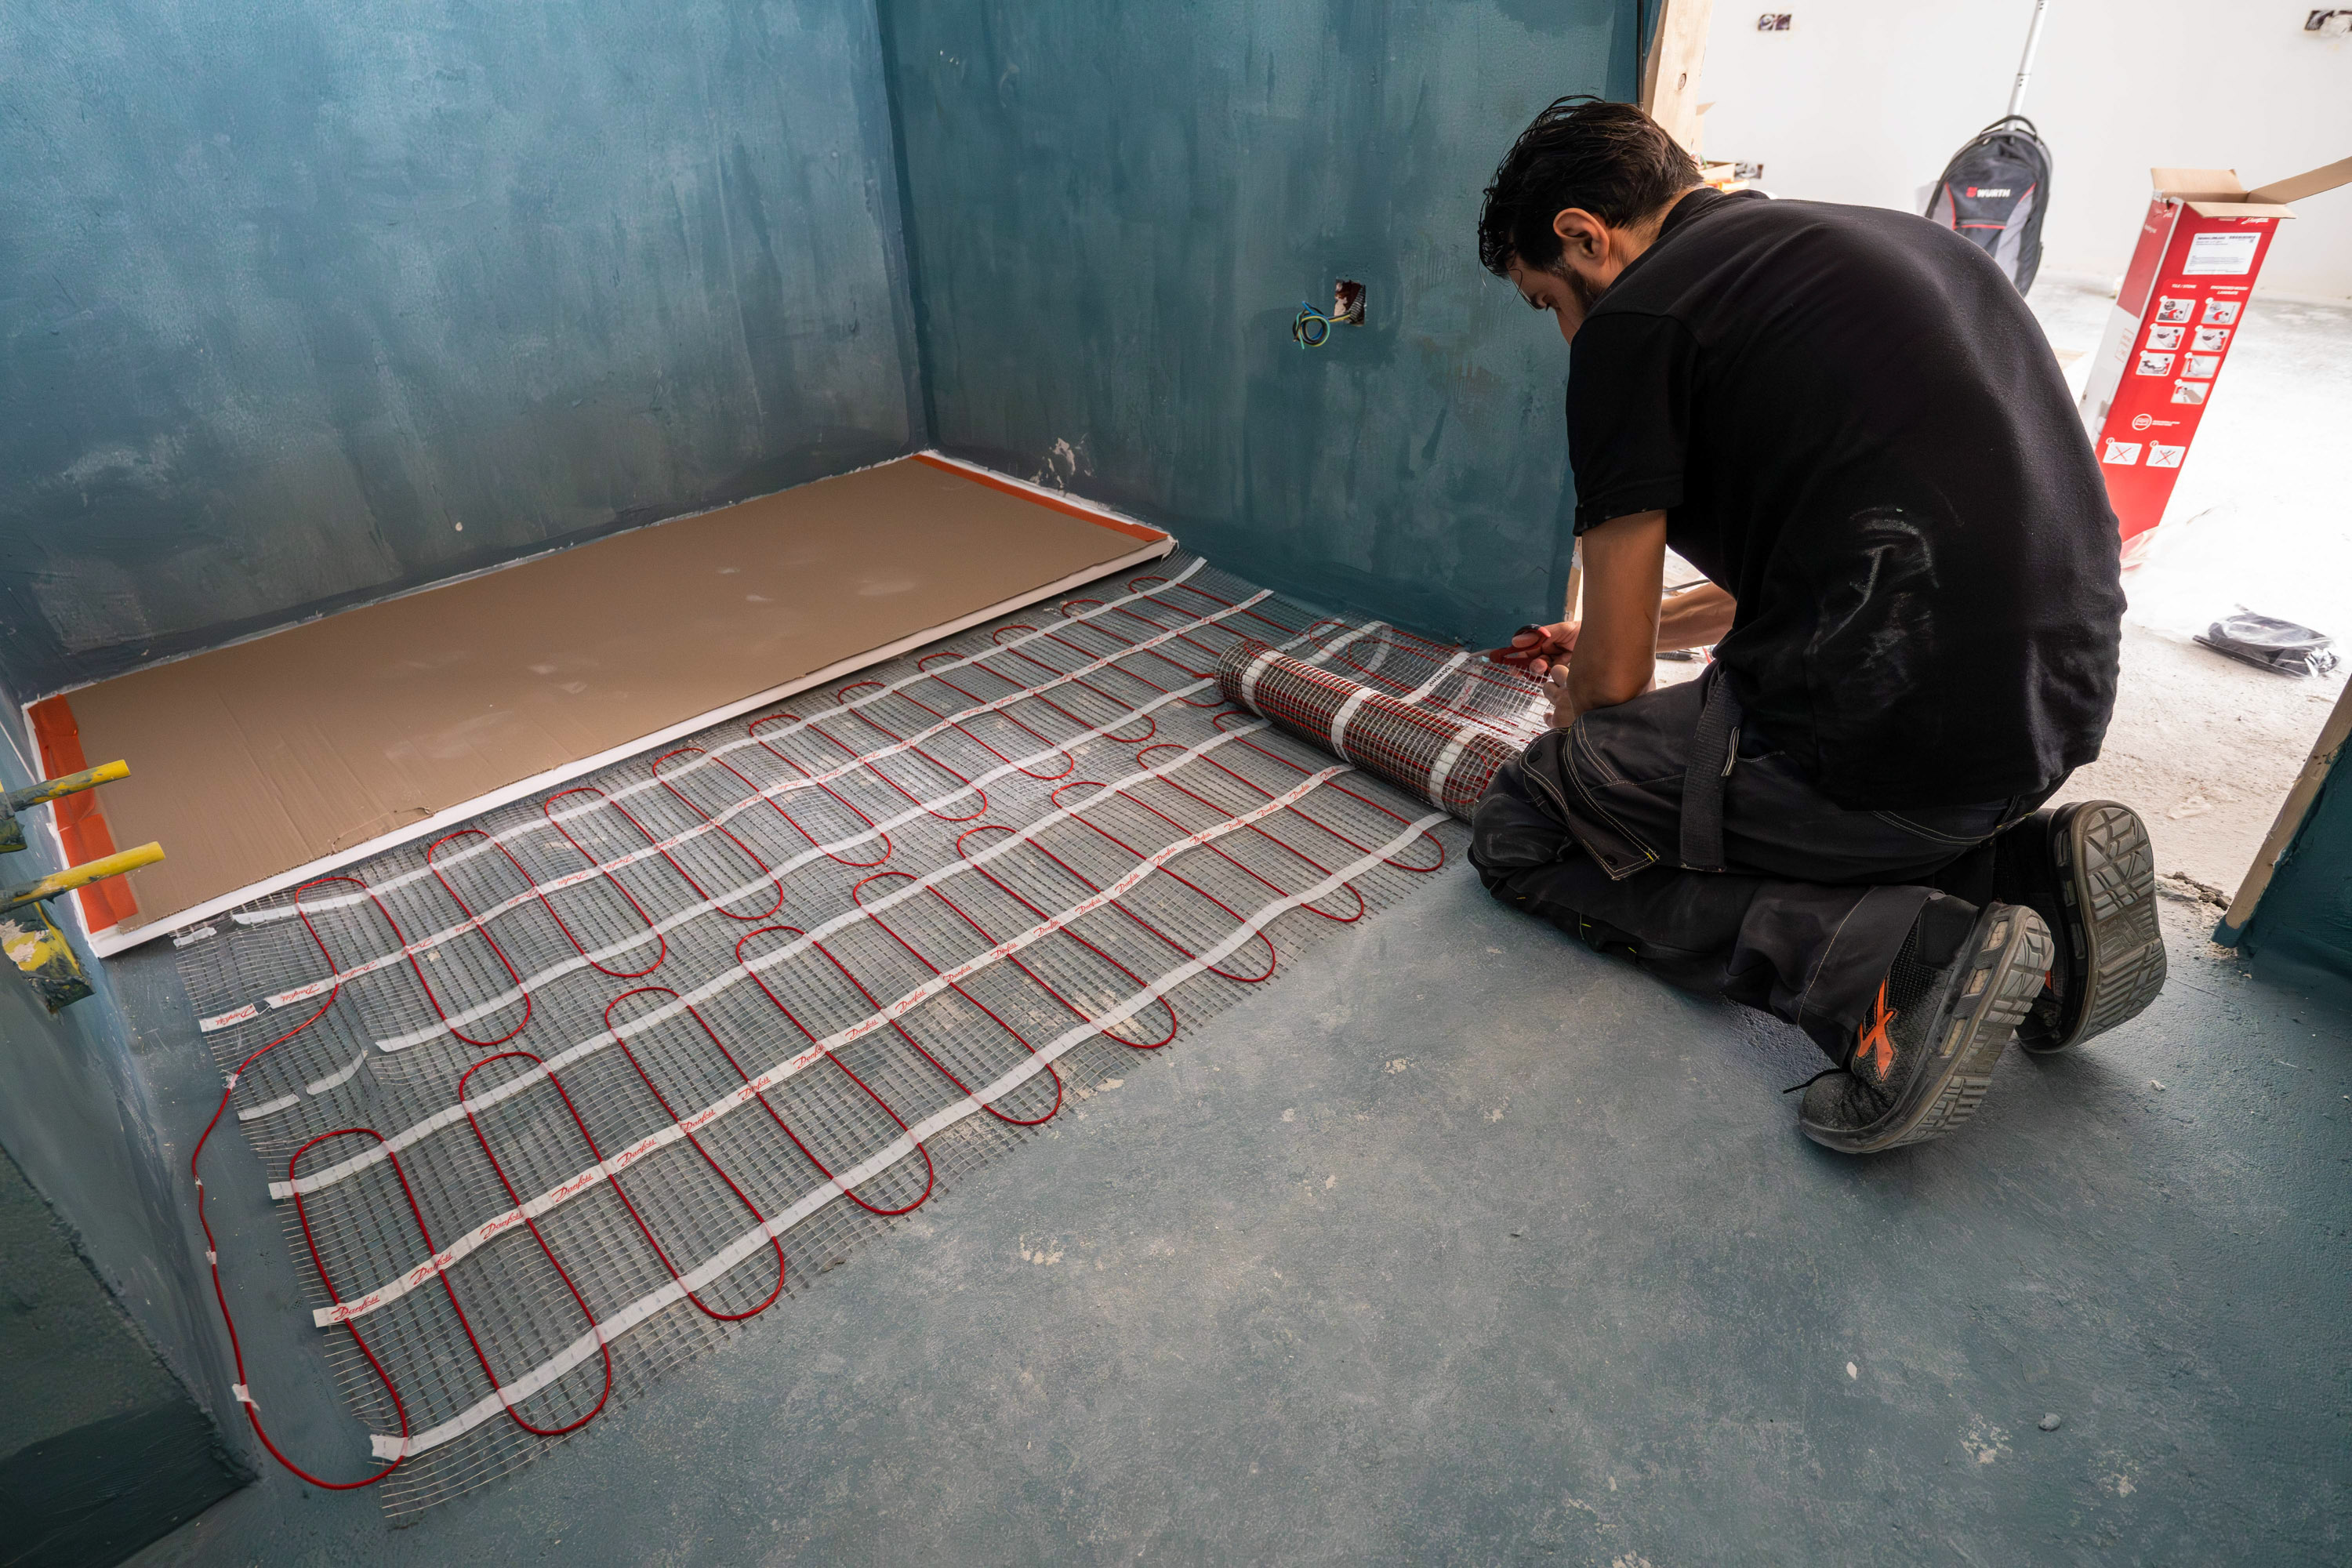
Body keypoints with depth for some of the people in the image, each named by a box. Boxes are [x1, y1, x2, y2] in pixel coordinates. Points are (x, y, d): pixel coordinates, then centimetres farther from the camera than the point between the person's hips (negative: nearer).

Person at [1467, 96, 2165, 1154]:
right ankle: (2032, 874, 11)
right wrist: (1652, 628, 36)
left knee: (1520, 837, 6)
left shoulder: (1634, 320, -6)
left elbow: (1612, 679, -4)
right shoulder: (1878, 240, 20)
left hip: (1886, 729, -9)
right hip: (2060, 699, 9)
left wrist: (1573, 733, 20)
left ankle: (1885, 961, -11)